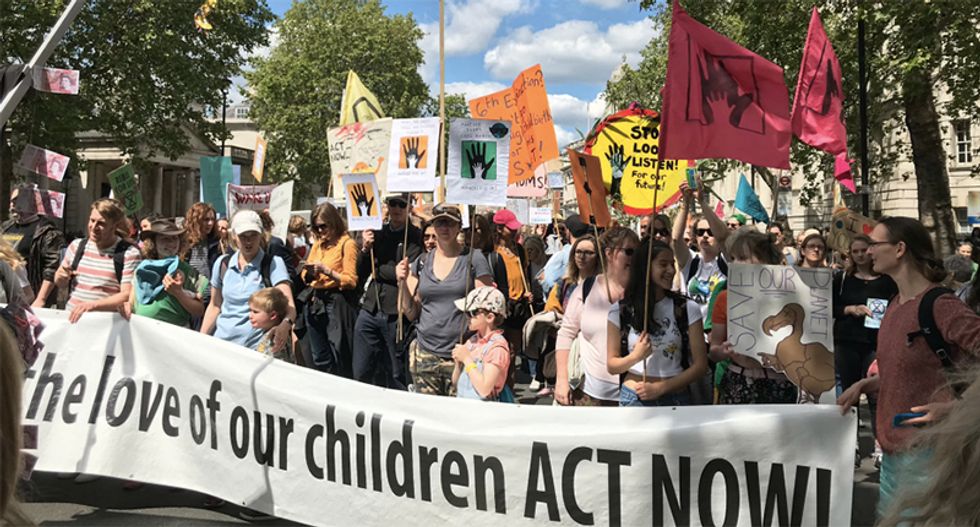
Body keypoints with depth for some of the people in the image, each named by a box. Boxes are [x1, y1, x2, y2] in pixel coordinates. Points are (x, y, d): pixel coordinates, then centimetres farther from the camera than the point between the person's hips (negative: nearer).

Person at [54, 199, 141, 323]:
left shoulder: (129, 253, -3)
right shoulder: (77, 246, 14)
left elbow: (127, 296, -9)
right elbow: (61, 285, 26)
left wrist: (92, 305, -18)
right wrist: (62, 277, 4)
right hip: (70, 318, 4)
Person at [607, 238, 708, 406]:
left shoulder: (688, 309, -3)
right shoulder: (620, 311, -3)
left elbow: (700, 365, -4)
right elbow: (612, 366, 1)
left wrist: (661, 387, -13)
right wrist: (636, 356, -18)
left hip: (676, 398, 0)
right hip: (633, 398, 0)